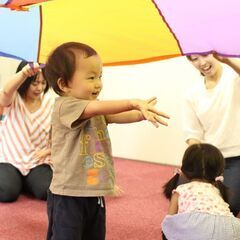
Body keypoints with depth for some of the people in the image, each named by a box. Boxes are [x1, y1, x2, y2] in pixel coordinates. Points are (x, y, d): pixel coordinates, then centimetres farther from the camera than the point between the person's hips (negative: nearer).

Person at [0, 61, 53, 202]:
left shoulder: (50, 104, 1)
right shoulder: (13, 100, -7)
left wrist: (48, 150, -16)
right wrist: (23, 73, -53)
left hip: (38, 161, 2)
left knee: (47, 191, -23)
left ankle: (25, 181, 12)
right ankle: (16, 180, 12)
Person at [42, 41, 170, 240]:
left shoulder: (96, 108, 12)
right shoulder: (64, 106, -17)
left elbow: (117, 116, -3)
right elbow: (96, 108, -33)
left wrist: (142, 114, -22)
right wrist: (133, 103, -37)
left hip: (94, 194, 9)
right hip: (68, 195, -8)